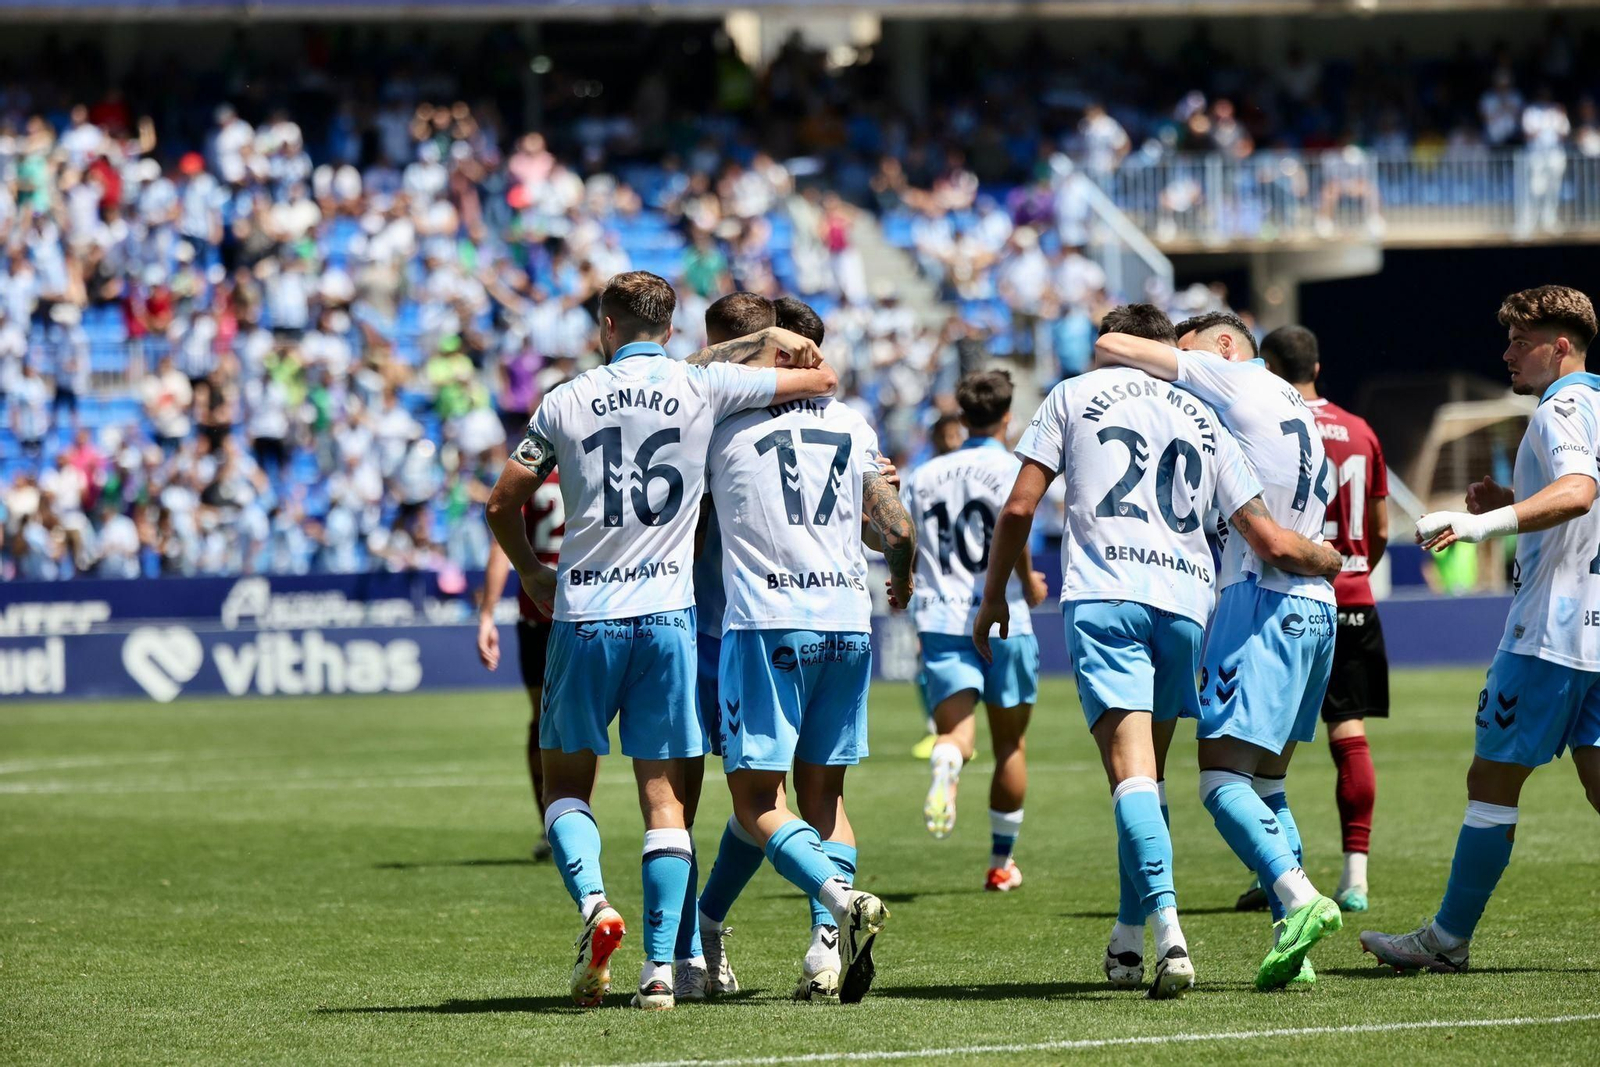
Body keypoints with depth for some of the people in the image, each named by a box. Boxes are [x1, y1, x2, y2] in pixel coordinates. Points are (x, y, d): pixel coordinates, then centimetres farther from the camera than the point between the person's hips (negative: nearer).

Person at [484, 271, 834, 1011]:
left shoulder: (567, 402, 1)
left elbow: (502, 505, 6)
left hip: (584, 616, 0)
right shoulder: (703, 389, 0)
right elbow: (821, 379, 7)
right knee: (665, 796, 4)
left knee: (565, 783, 12)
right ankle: (661, 966, -4)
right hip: (668, 612, 0)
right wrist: (782, 342, 27)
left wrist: (532, 574, 24)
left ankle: (592, 900, -14)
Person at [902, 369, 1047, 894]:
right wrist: (1028, 585, -1)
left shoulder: (923, 475, 14)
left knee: (957, 733, -8)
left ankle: (946, 761, -47)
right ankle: (1001, 862, 20)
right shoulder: (1011, 468, -1)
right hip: (1001, 619, -2)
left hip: (940, 620, 2)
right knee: (1009, 743, 13)